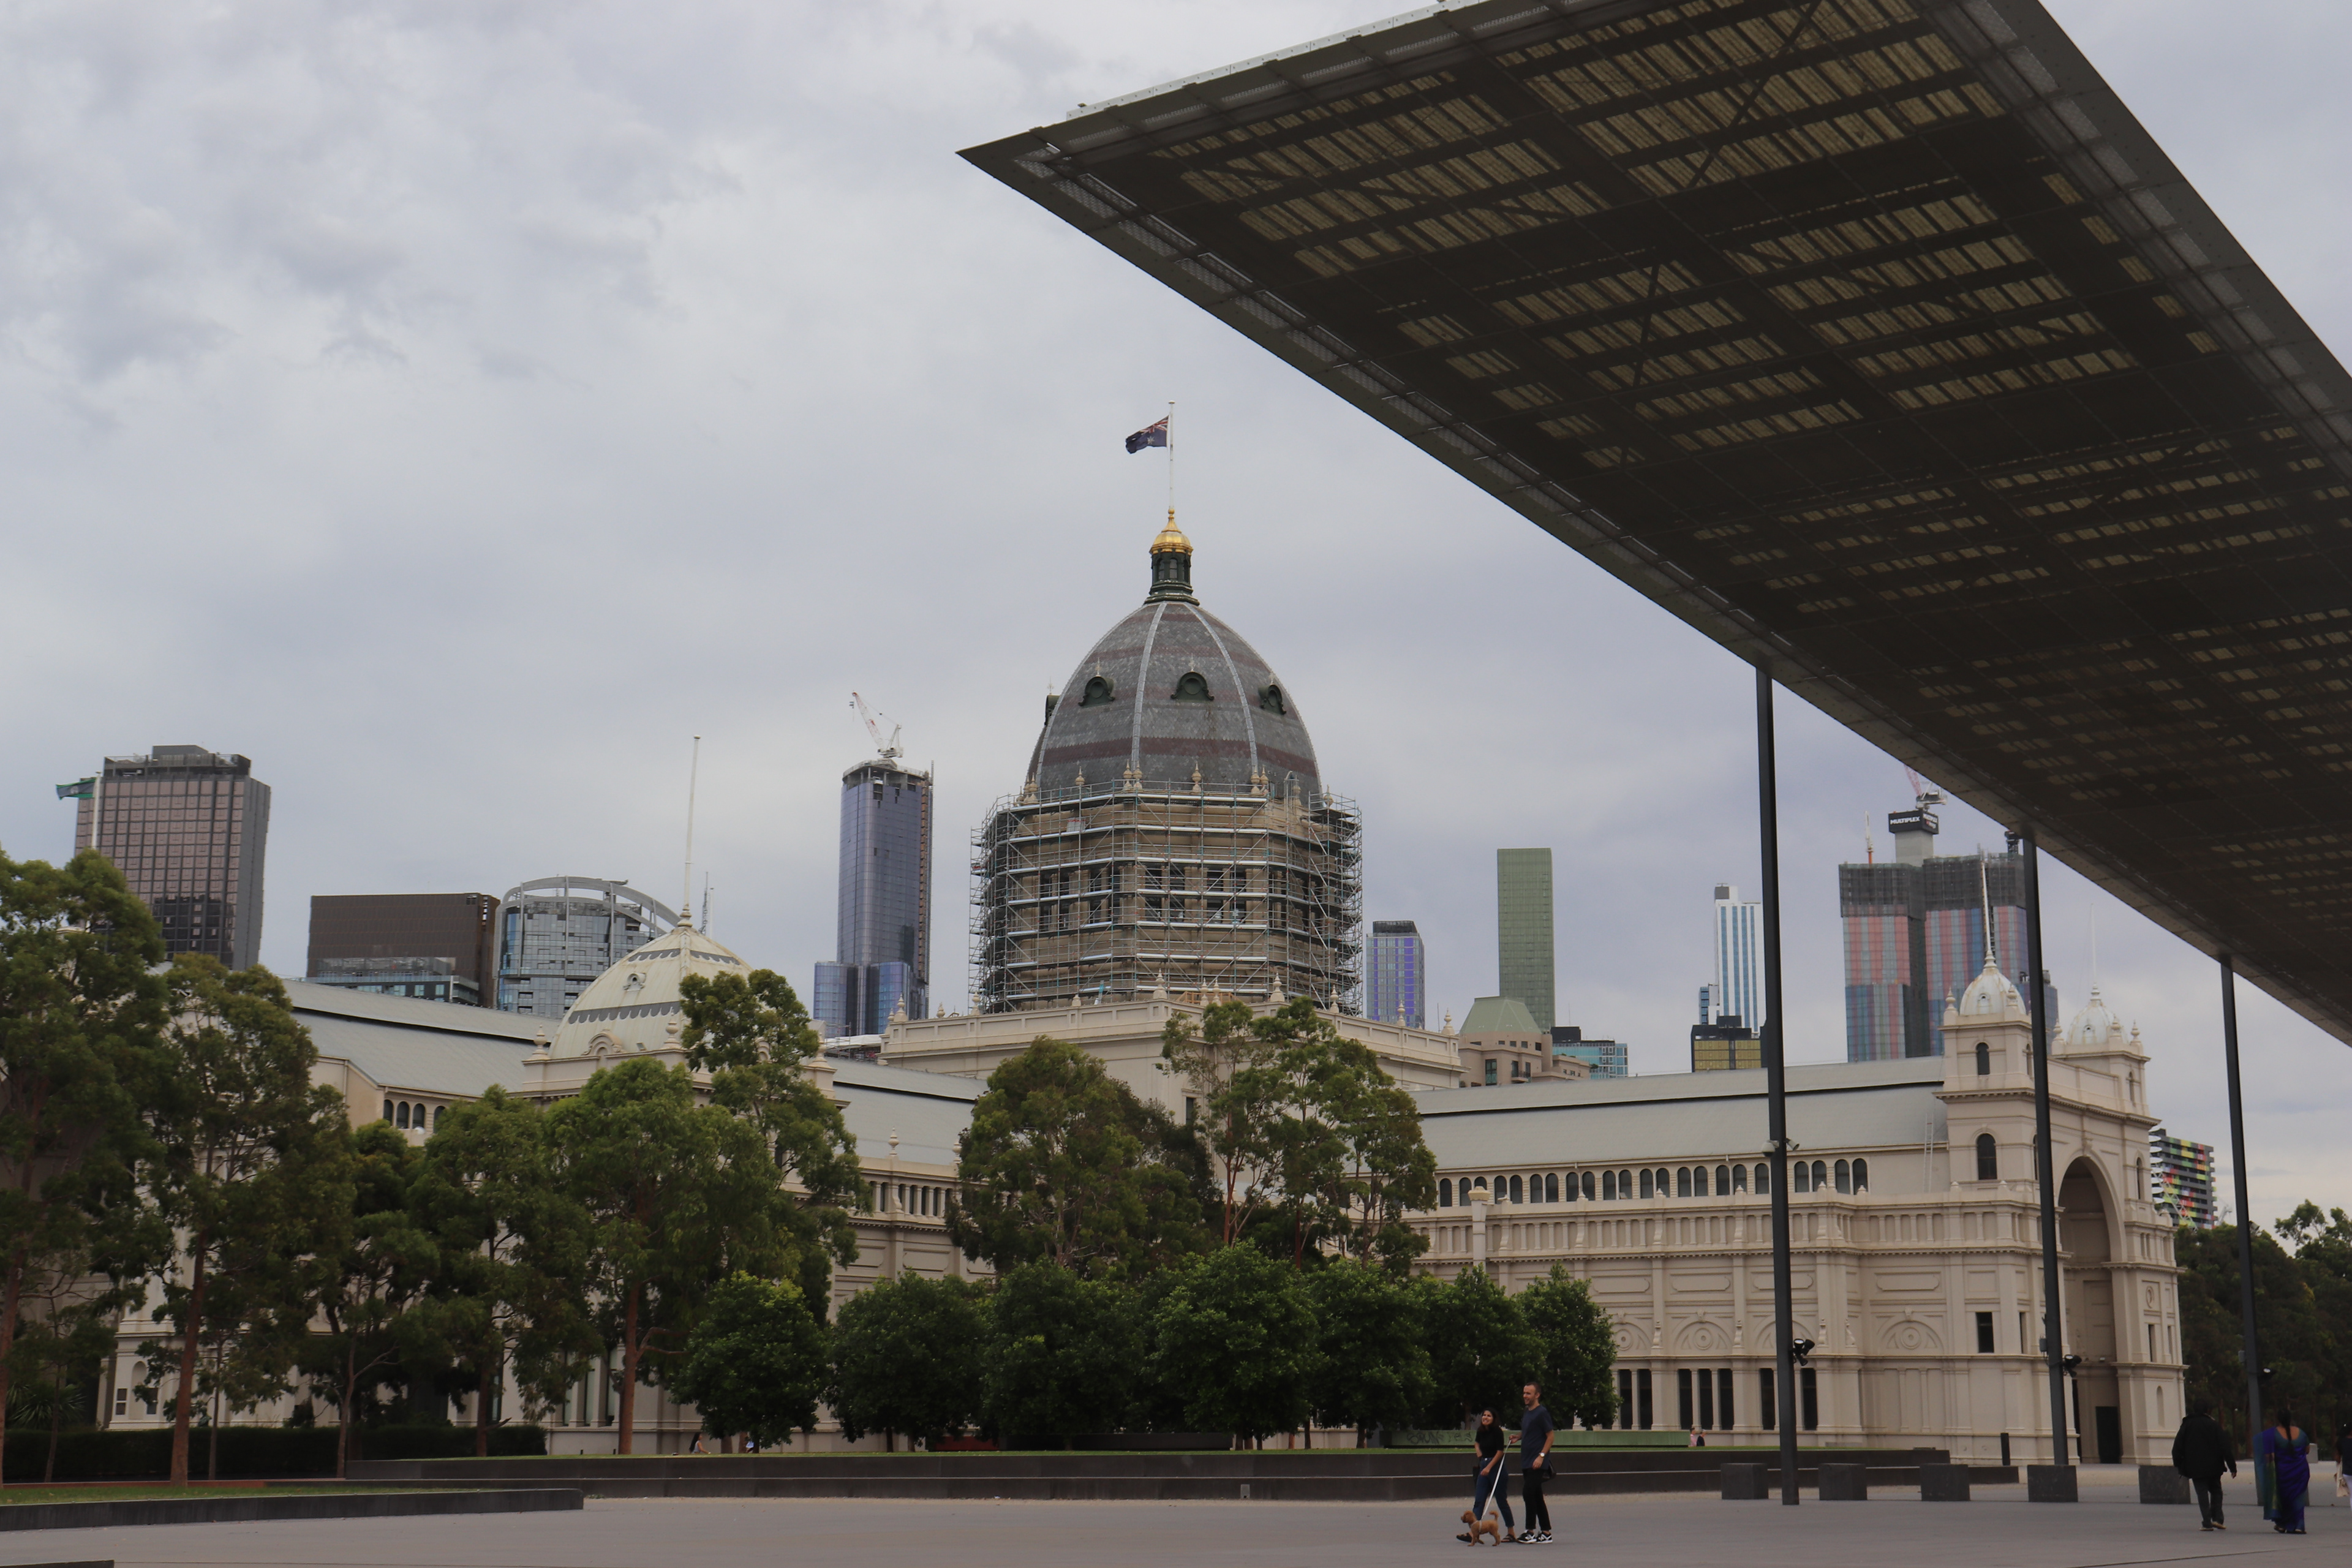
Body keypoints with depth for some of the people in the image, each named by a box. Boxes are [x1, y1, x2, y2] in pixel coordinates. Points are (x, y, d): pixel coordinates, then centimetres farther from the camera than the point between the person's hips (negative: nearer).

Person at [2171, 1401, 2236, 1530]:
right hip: (2213, 1466, 0)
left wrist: (2178, 1464, 11)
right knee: (2216, 1491, 15)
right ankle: (2217, 1519, 3)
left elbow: (2177, 1447, 3)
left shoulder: (2186, 1426, 3)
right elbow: (2225, 1447, -5)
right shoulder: (2214, 1425, -1)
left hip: (2195, 1468, 0)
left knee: (2202, 1494, 1)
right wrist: (2232, 1466, -2)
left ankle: (2207, 1523, -5)